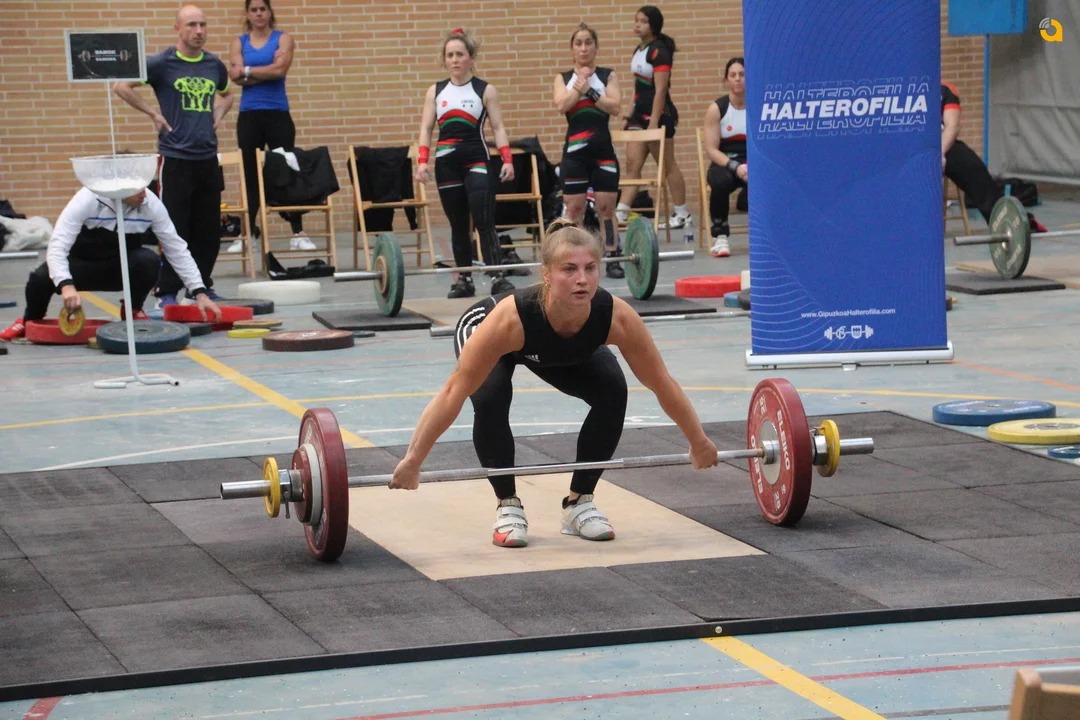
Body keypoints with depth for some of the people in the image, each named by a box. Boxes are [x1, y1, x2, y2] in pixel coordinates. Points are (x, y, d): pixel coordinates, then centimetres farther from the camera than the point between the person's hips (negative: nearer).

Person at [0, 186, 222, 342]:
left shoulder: (151, 204, -19)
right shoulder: (87, 200, -27)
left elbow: (177, 249, -11)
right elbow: (57, 246, -33)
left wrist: (200, 292, -18)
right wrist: (66, 285, -50)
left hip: (120, 269, 2)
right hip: (80, 265, -2)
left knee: (148, 260, -32)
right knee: (40, 279, -31)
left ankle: (133, 310, 0)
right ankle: (32, 318, 5)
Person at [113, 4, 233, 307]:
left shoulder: (214, 65, 9)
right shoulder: (161, 63, -6)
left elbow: (226, 95, 30)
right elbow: (120, 86, -7)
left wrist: (218, 115, 11)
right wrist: (153, 114, -7)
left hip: (208, 157, 5)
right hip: (176, 158, -5)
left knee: (209, 229, 9)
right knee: (175, 228, -3)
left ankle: (203, 285, 22)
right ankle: (167, 292, 3)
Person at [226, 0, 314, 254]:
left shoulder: (283, 39, 4)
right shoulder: (238, 42, 8)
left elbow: (280, 69, -13)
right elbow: (237, 77, -7)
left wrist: (248, 71, -8)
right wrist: (268, 71, -12)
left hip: (278, 113, -1)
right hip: (249, 114, 1)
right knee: (250, 174, 3)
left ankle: (298, 232, -1)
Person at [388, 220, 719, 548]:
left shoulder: (617, 317, -38)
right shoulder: (510, 318, -46)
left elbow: (662, 384, -22)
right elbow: (454, 392, -40)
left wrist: (699, 442, -11)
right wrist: (412, 462, -40)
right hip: (480, 332, -3)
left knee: (612, 392, -19)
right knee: (490, 399, -31)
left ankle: (580, 502, -1)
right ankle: (508, 507, -10)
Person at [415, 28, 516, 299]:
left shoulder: (485, 91, 4)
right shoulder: (435, 92, 11)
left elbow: (498, 127, -1)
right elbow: (426, 129, 6)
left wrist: (507, 160, -12)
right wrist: (422, 161, -7)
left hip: (477, 161, -3)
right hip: (446, 163, 3)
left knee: (484, 221, -11)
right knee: (458, 224, 7)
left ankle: (497, 278, -15)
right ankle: (464, 279, 13)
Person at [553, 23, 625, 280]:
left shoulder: (608, 76, 7)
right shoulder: (563, 78, 9)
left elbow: (615, 107, -7)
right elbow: (561, 105, -9)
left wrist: (590, 90, -13)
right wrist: (579, 86, -13)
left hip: (603, 148, 0)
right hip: (575, 150, 0)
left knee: (606, 206, 0)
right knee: (574, 208, 0)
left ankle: (612, 260, 2)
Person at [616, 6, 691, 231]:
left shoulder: (659, 51, -13)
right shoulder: (639, 51, 13)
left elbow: (660, 90, -18)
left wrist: (654, 122, -22)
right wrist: (631, 115, 16)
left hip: (659, 115, -8)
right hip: (640, 114, 8)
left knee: (667, 165, 0)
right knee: (632, 163, 1)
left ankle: (682, 214, 10)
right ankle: (621, 213, -3)